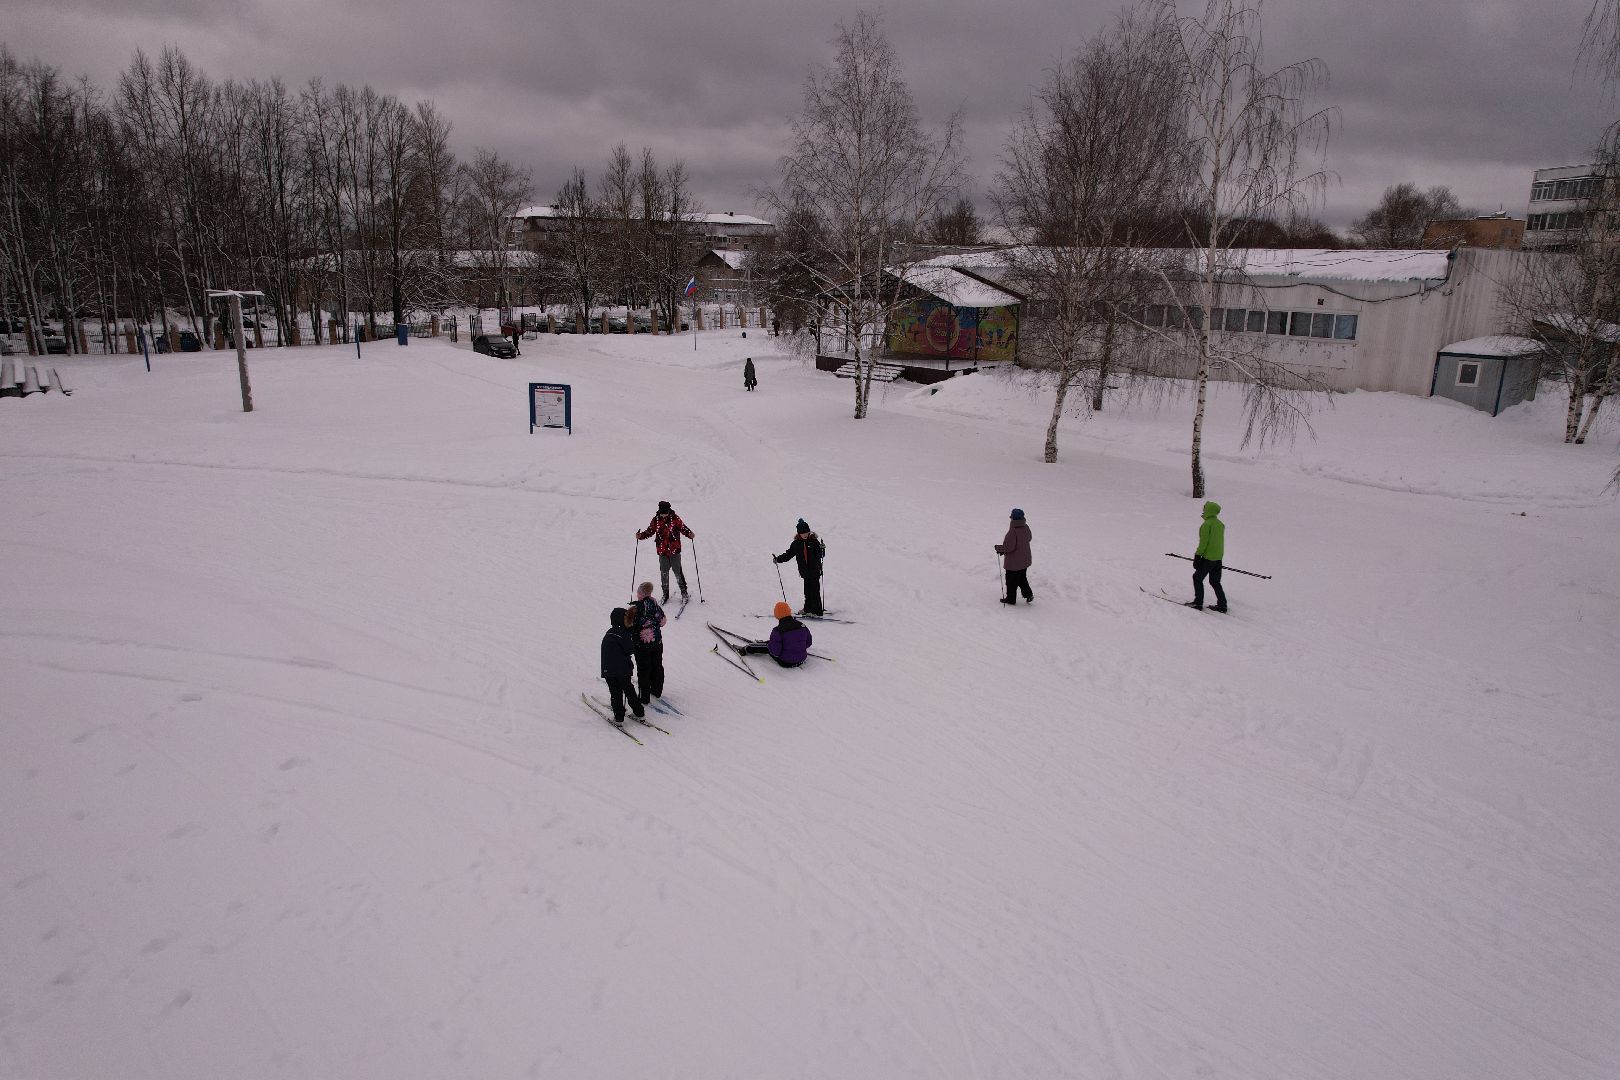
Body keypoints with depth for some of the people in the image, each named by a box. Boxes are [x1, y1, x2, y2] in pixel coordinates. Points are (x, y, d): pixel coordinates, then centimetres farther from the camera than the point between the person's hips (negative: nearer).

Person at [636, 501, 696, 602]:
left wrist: (690, 534, -20)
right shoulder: (656, 520, 1)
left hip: (674, 550, -3)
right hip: (662, 552, 3)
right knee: (664, 573, 8)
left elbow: (683, 528, -1)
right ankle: (665, 594, 20)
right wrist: (641, 535, -6)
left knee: (677, 571, 0)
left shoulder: (675, 518, -6)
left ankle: (684, 592, 14)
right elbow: (650, 531, 10)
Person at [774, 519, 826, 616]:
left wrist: (822, 549, -27)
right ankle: (808, 609, 21)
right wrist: (778, 559, 4)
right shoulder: (796, 543, 6)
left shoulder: (814, 541, -4)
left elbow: (820, 555, -7)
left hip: (815, 571, -3)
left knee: (815, 591, -6)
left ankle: (817, 611, -2)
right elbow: (788, 554, 13)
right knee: (807, 591, 7)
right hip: (805, 571, 4)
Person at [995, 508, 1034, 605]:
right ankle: (1029, 595, 24)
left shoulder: (1013, 531, -29)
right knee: (1022, 578, 26)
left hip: (1013, 563, -7)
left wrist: (998, 548, -9)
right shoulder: (1026, 528, -5)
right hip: (1024, 560, 7)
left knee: (1011, 581, 11)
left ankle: (1011, 599, 23)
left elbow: (1008, 547, -27)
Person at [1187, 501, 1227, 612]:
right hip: (1218, 558, 8)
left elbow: (1203, 542, -17)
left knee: (1197, 578, 5)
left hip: (1208, 557, -8)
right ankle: (1222, 605, 13)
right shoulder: (1220, 524, 9)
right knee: (1215, 582, 15)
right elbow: (1220, 541, 15)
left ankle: (1198, 602, 4)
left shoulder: (1206, 524, -14)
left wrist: (1197, 556, -13)